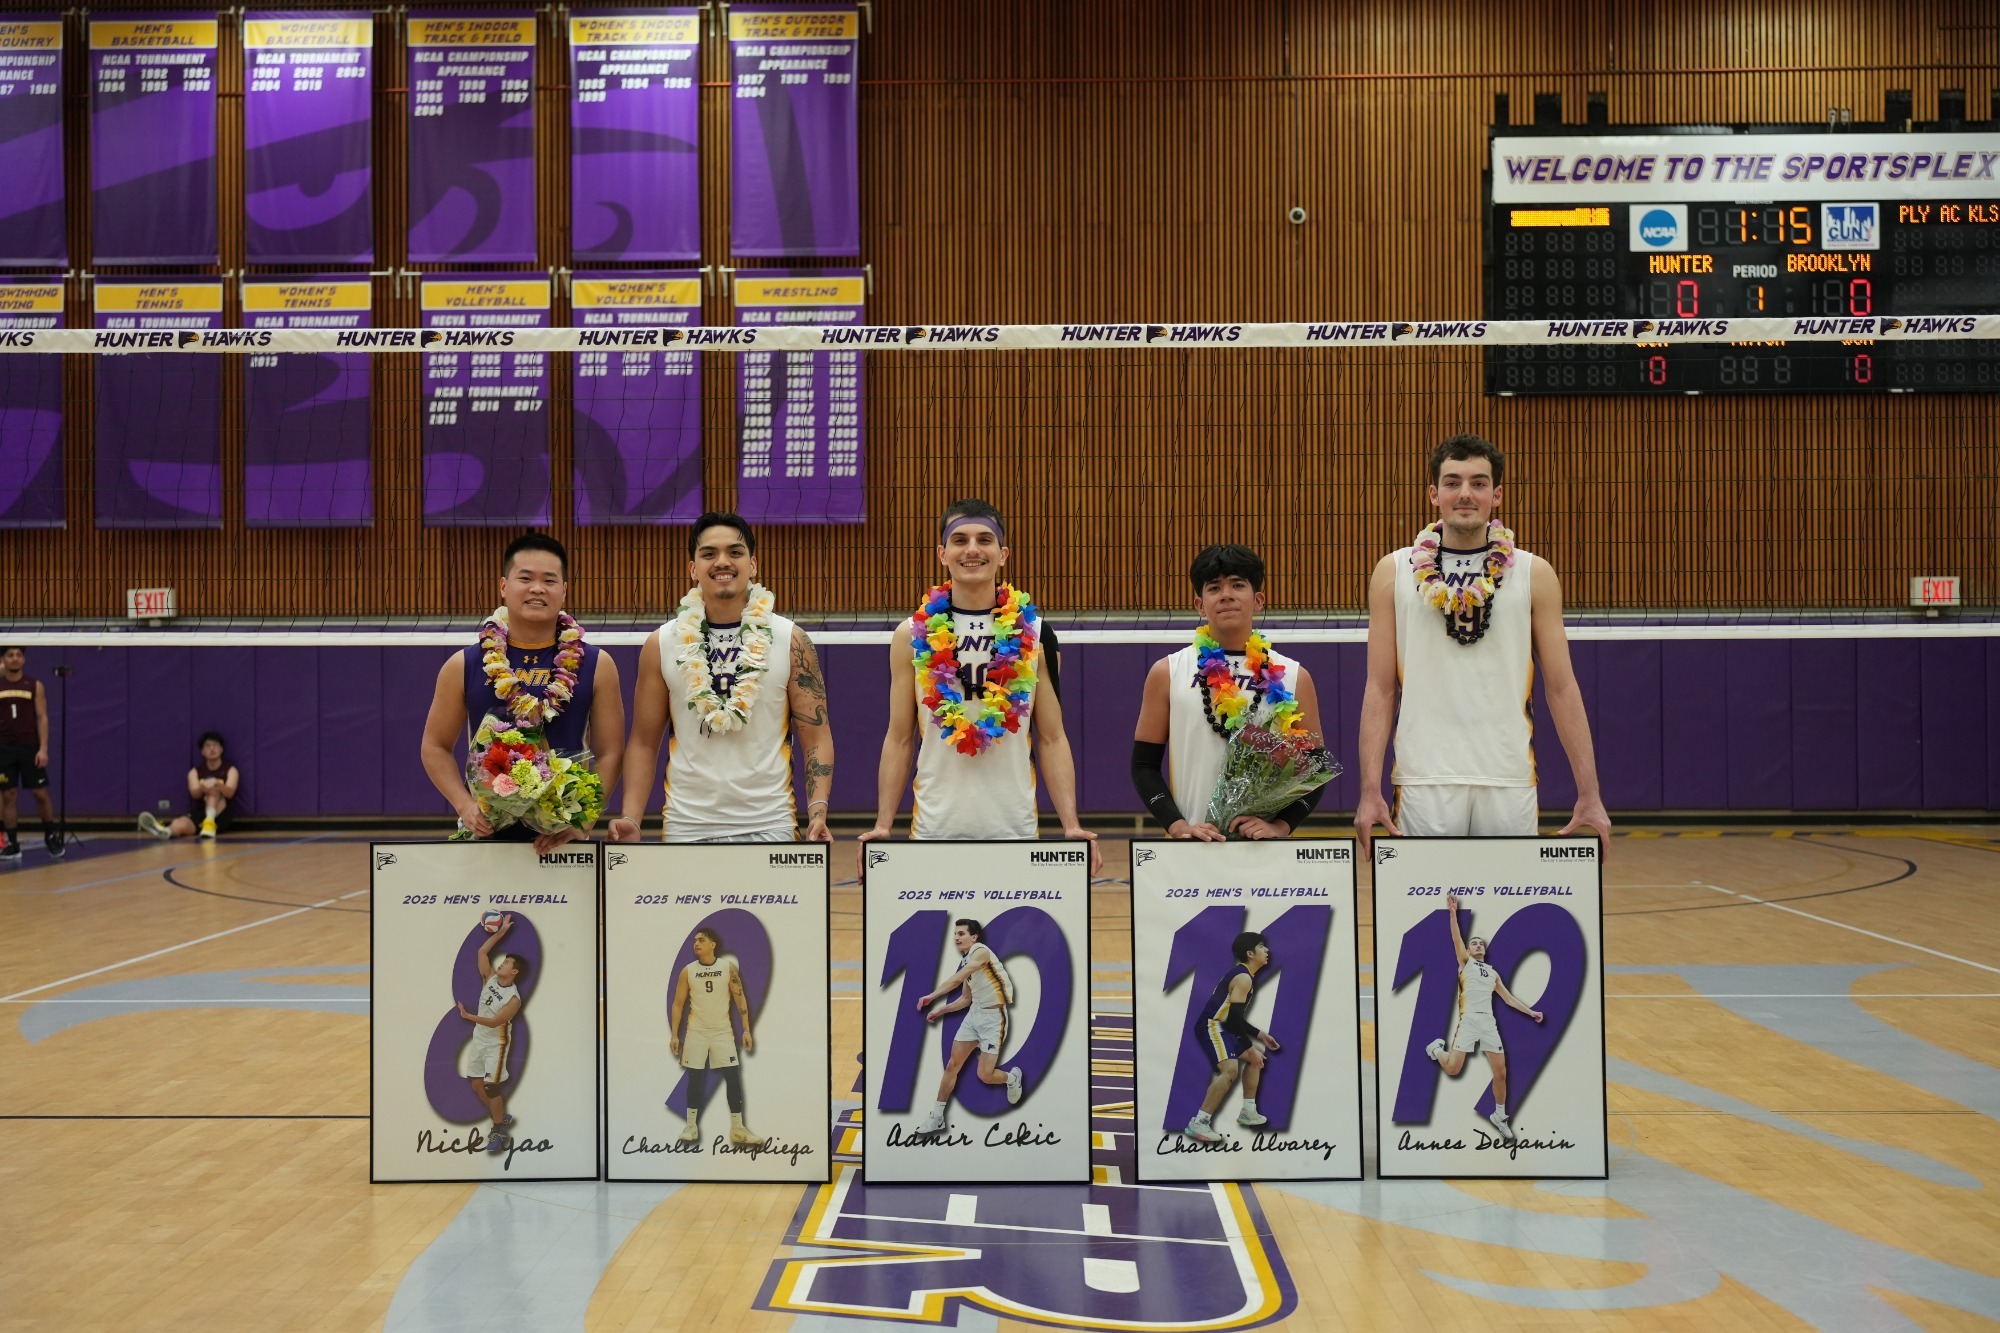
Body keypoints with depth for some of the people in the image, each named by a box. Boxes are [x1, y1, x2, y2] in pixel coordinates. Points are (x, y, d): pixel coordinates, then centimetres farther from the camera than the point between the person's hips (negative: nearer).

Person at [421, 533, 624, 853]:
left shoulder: (596, 666, 0)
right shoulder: (463, 667, 2)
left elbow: (609, 754, 0)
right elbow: (436, 747, 7)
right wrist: (465, 806, -7)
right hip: (486, 831, 0)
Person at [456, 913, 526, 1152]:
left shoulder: (513, 998, -22)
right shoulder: (490, 979, -4)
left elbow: (494, 1021, -25)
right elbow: (482, 952, -8)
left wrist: (468, 1016, -25)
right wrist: (501, 932, -14)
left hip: (496, 1043, -7)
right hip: (479, 1039, 7)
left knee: (491, 1087, -10)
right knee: (475, 1084, 10)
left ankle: (500, 1132, 4)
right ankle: (502, 1118, 27)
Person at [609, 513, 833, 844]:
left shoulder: (791, 641, 1)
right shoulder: (661, 645, 3)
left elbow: (816, 736, 0)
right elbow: (643, 742, 6)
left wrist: (818, 812, -14)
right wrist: (630, 819, -6)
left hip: (769, 826, -1)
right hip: (686, 827, 1)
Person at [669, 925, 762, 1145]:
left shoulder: (728, 967, -4)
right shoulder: (688, 971, -2)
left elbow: (740, 998, -2)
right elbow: (678, 1004, 3)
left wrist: (746, 1030, -7)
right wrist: (674, 1035, -3)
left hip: (722, 1031, 0)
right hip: (696, 1031, 0)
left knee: (733, 1077, -4)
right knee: (695, 1078, 2)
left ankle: (737, 1128, 4)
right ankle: (691, 1127, 13)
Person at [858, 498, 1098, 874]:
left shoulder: (1034, 635, 5)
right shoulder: (913, 636, 5)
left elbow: (1052, 739, 5)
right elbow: (899, 740, 7)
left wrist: (1072, 825, -5)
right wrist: (883, 825, -2)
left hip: (1016, 828, 0)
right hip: (935, 826, 0)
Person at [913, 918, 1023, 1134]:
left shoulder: (981, 952, -17)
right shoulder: (967, 962, 11)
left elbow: (956, 980, -29)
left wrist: (932, 996, -34)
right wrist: (940, 1011, 10)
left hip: (993, 1017, -8)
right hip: (974, 1013, 8)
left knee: (984, 1075, -8)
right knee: (952, 1066, 2)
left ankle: (1012, 1078, 25)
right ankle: (936, 1117, 9)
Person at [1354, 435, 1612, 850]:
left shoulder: (1534, 575, 5)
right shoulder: (1394, 573, 5)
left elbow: (1562, 688, 5)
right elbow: (1380, 689, 3)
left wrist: (1589, 792, -1)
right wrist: (1370, 791, -5)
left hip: (1510, 781, 1)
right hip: (1424, 780, 0)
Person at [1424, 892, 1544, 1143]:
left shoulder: (1493, 973, 25)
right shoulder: (1465, 962, 10)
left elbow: (1508, 998, 27)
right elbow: (1456, 939, -5)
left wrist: (1530, 1011, 16)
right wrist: (1452, 913, -19)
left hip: (1489, 1022, 5)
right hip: (1468, 1020, -5)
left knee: (1501, 1072, 0)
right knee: (1453, 1069, -14)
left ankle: (1499, 1115, 19)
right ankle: (1437, 1048, 21)